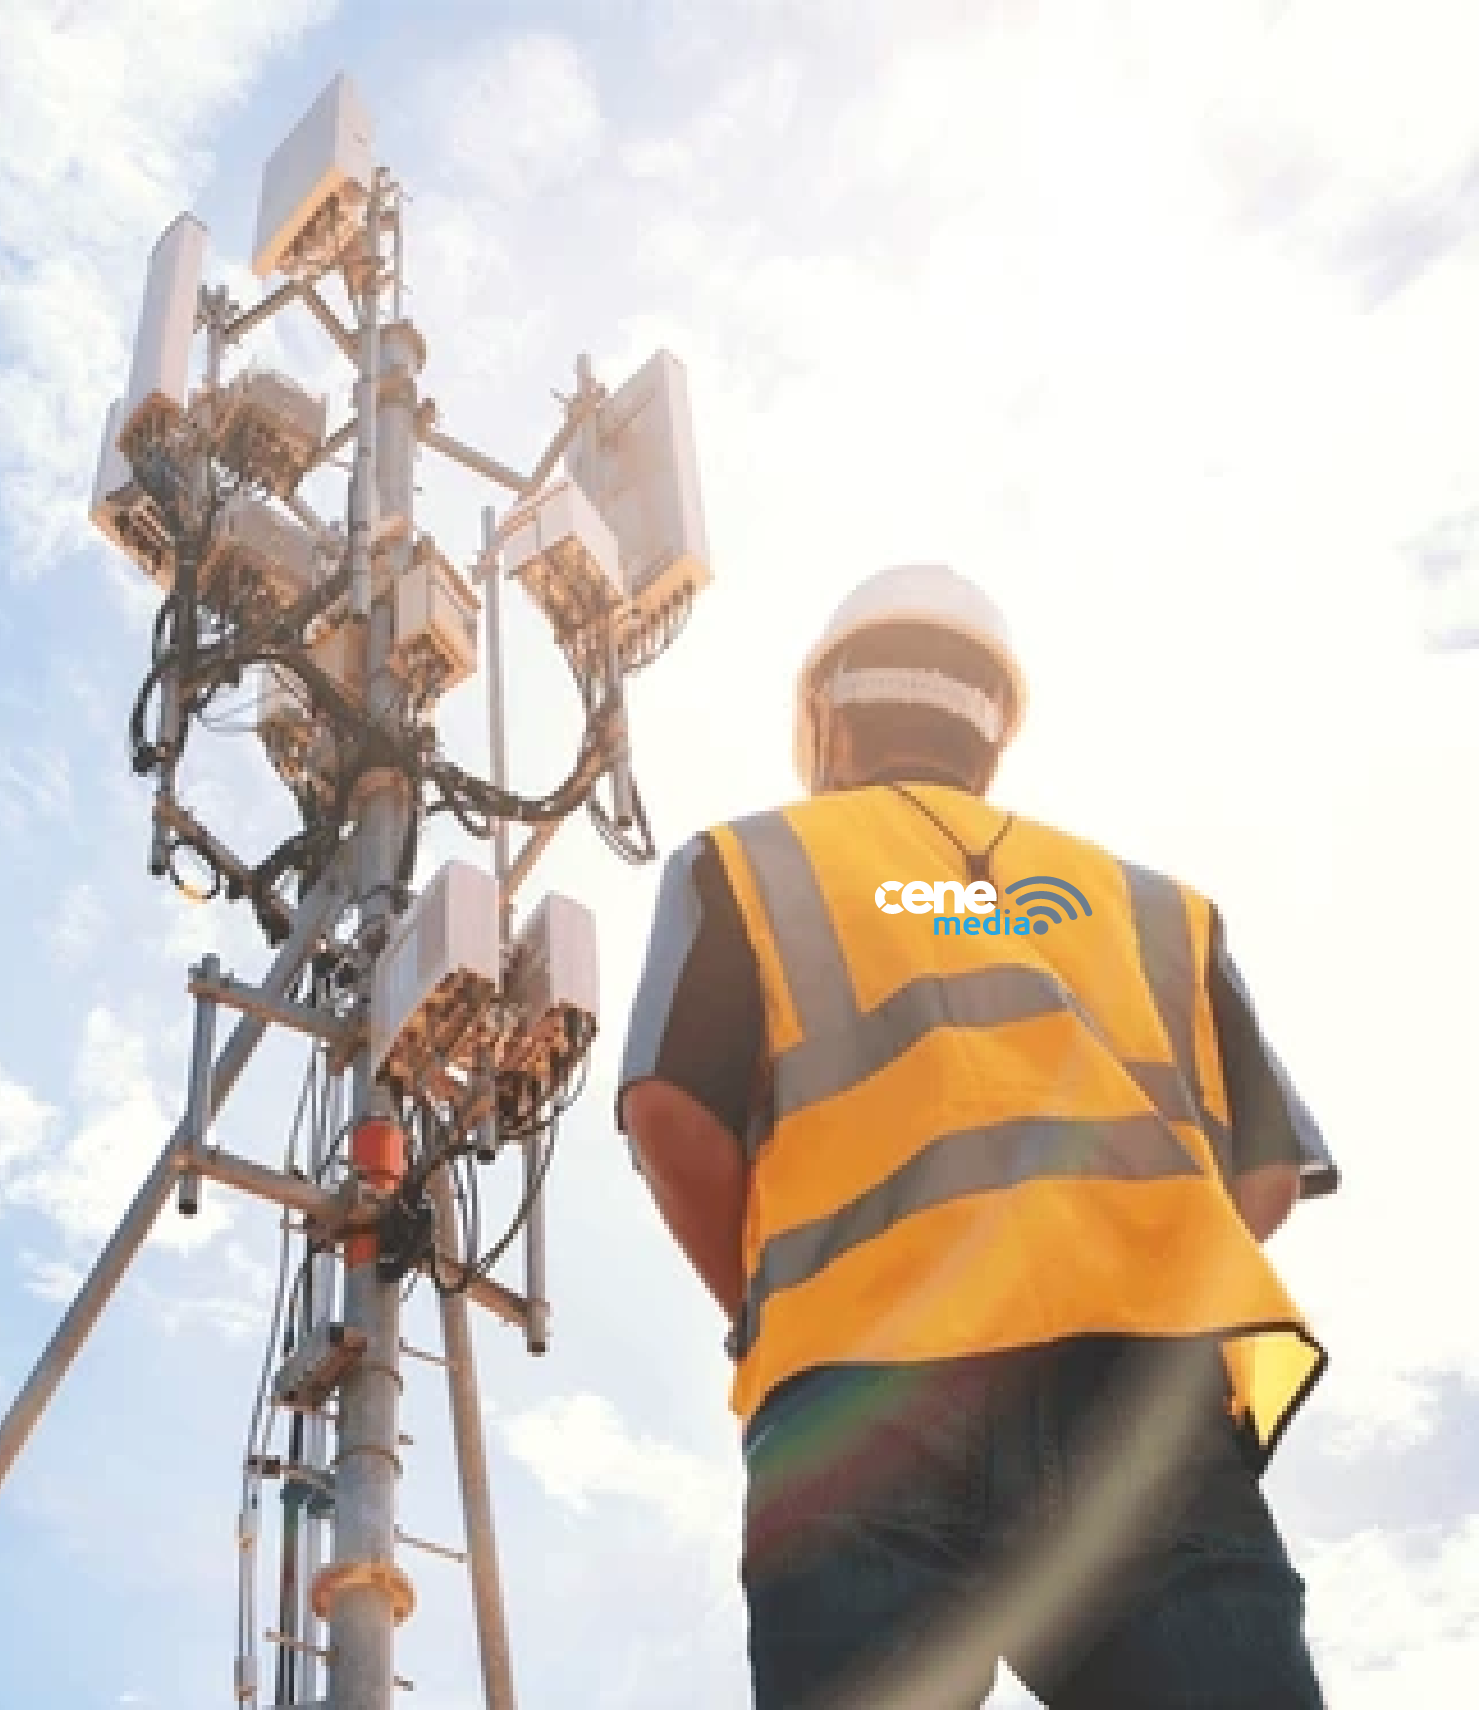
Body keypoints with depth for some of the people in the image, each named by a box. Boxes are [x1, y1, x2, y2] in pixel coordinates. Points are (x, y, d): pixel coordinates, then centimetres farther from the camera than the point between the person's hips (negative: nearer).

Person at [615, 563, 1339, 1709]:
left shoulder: (742, 867, 19)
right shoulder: (1155, 905, 28)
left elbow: (672, 1114, 4)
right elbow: (1269, 1171, 17)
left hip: (868, 1380, -2)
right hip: (1148, 1377, 3)